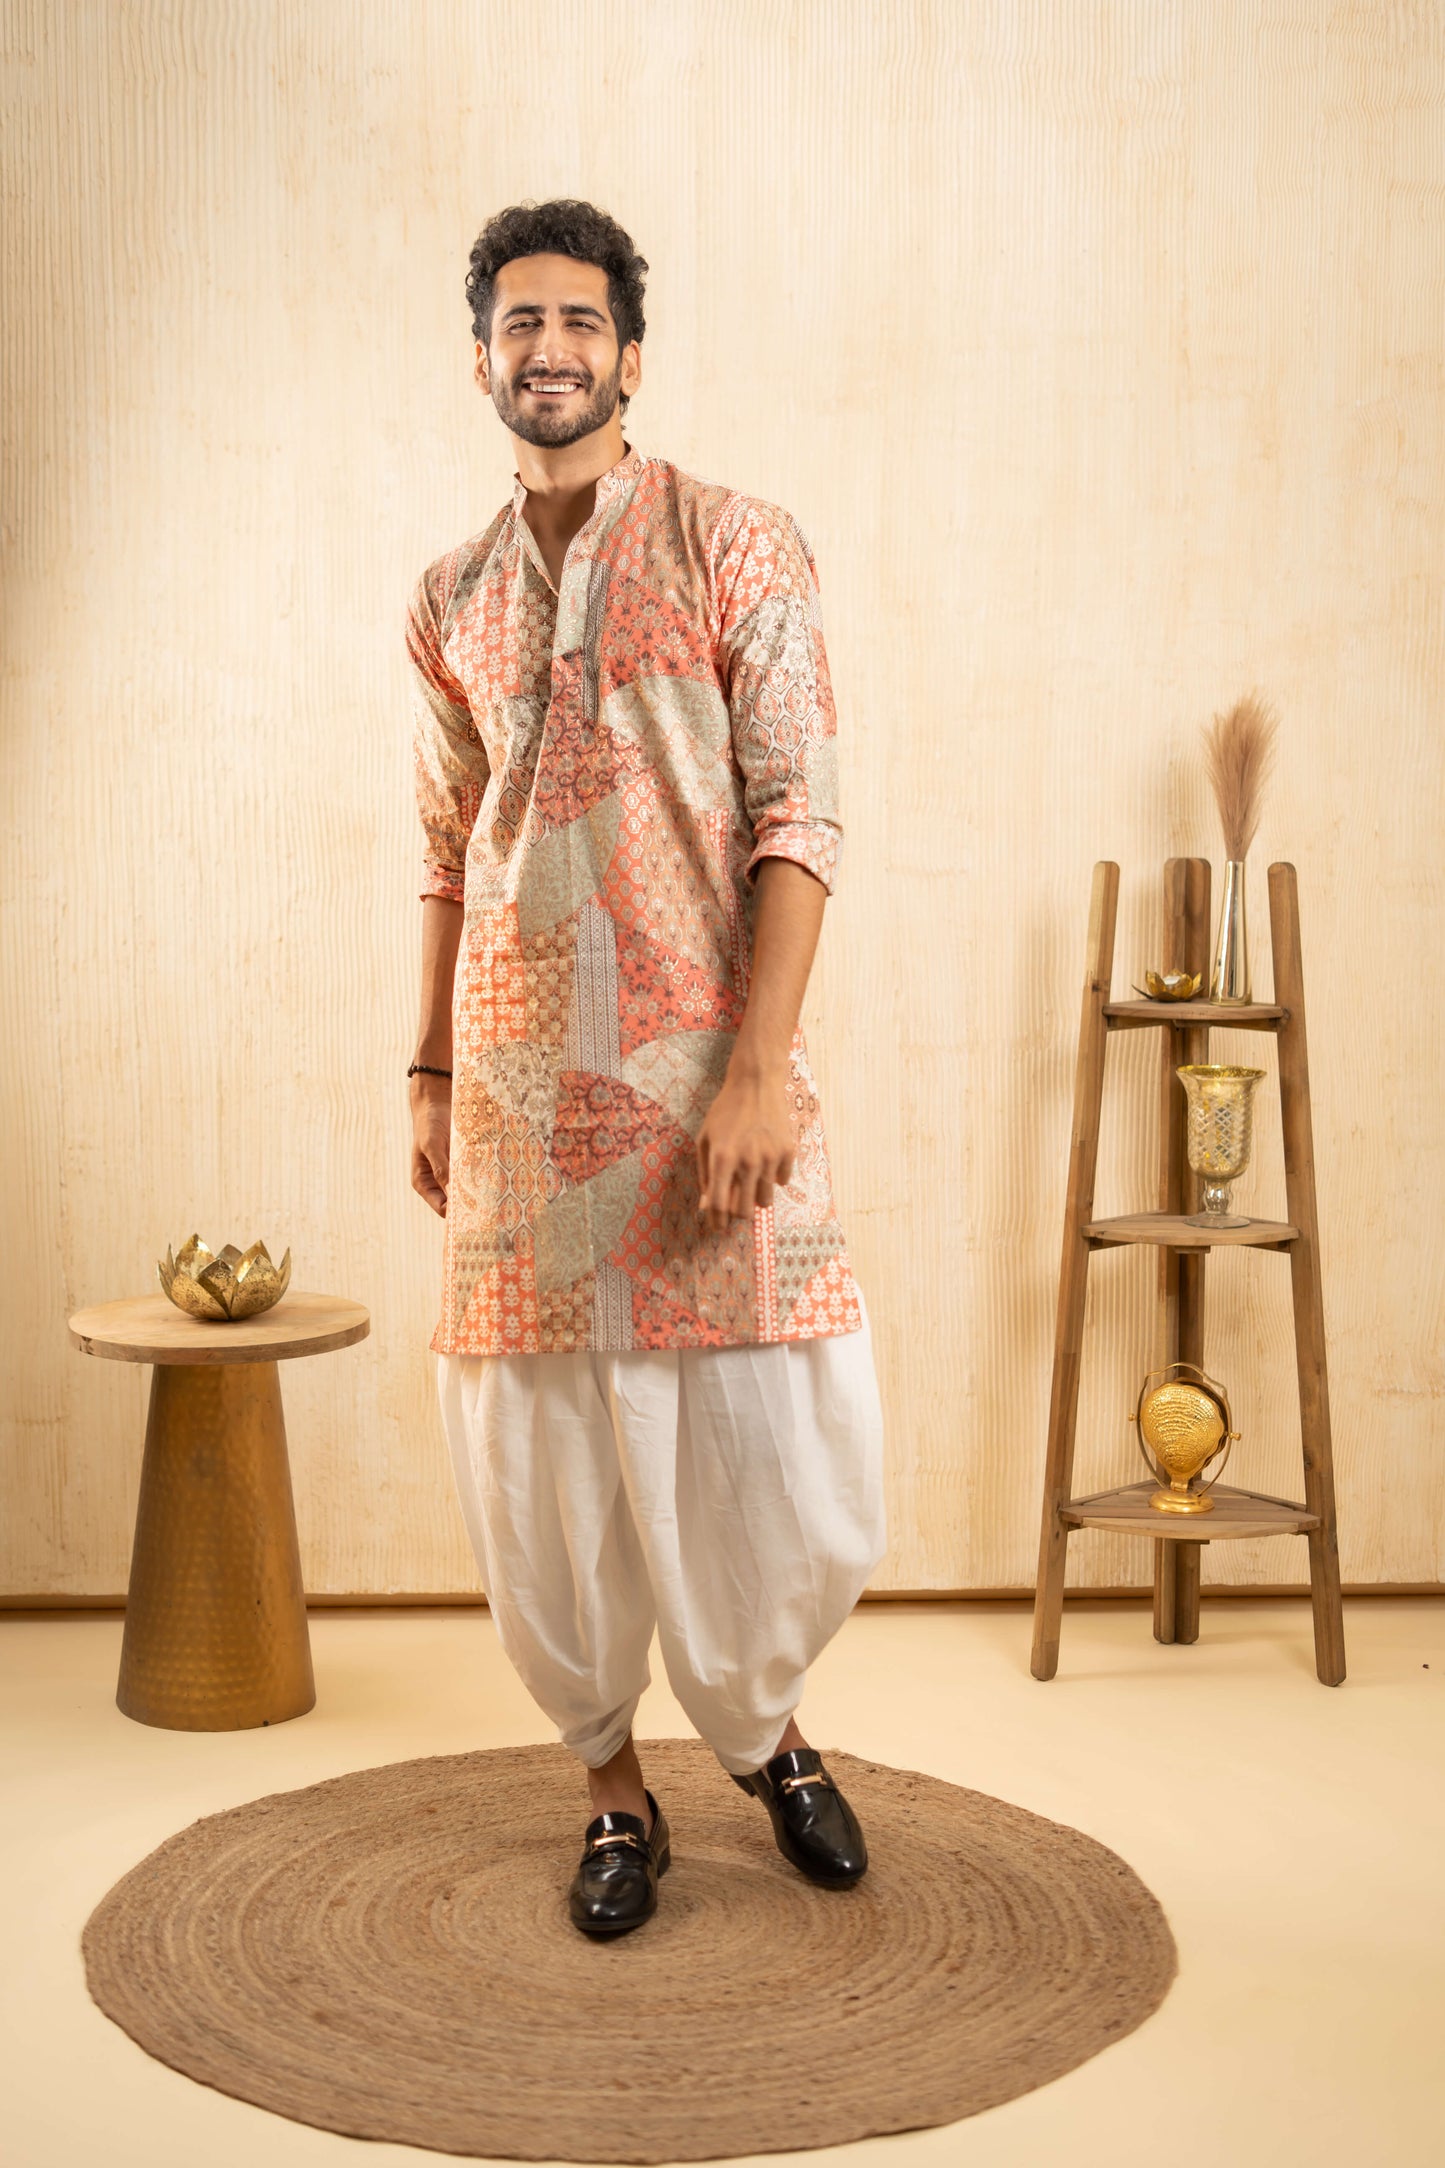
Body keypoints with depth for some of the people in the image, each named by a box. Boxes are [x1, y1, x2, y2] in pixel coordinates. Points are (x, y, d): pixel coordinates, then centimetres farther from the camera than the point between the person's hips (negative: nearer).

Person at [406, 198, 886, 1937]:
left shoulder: (736, 549, 0)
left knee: (786, 1446, -2)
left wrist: (758, 1070, -16)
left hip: (705, 1069, -3)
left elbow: (797, 820, -7)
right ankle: (615, 1791, 25)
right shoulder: (453, 602, 13)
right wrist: (430, 1077, 11)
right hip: (521, 1090, 3)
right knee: (543, 1466, 6)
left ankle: (761, 1731, 27)